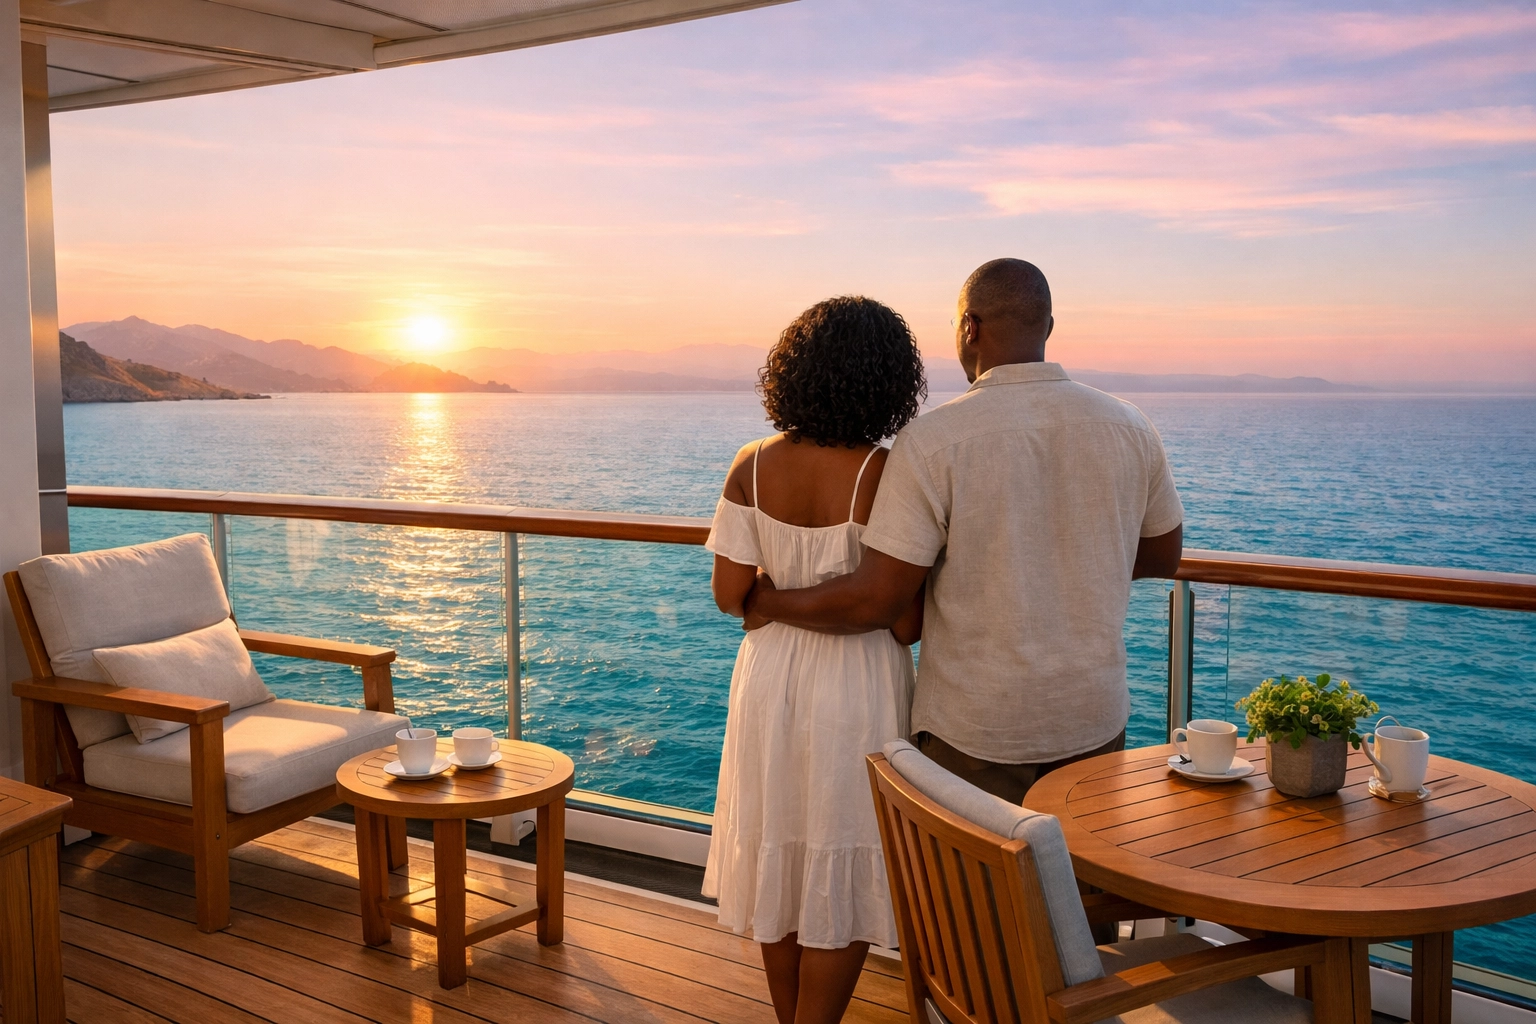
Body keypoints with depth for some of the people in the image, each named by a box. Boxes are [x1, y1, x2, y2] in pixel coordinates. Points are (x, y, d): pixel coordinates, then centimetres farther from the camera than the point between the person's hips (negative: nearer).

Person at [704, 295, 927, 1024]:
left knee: (781, 862, 20)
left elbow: (728, 594, -4)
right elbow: (904, 624, -16)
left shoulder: (752, 466, -7)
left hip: (770, 679, 5)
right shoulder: (886, 475, -18)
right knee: (844, 880, 11)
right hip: (858, 689, -4)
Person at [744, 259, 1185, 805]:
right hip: (1095, 718, 4)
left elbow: (874, 602, -17)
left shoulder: (932, 440, -17)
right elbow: (1163, 556, 12)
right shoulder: (1129, 428, -2)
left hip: (976, 726, -4)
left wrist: (771, 604, 0)